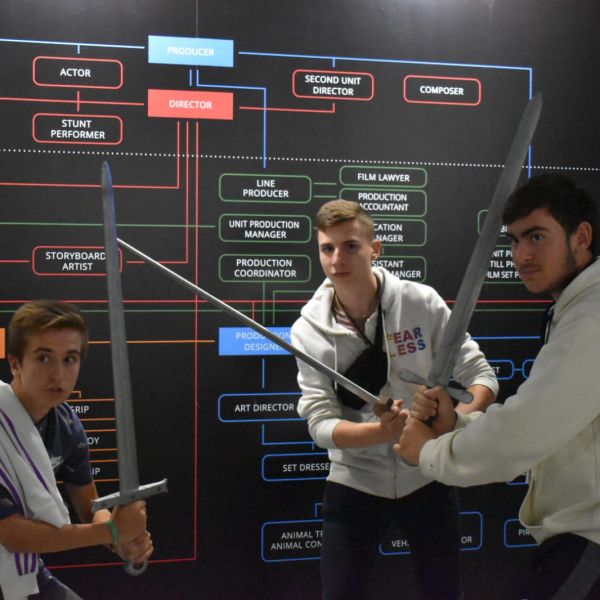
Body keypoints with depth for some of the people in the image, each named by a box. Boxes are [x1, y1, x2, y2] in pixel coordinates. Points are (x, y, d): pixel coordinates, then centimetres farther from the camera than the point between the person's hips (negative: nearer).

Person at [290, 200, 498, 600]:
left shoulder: (422, 302, -12)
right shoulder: (309, 330, -10)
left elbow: (480, 373, -8)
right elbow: (321, 424, -14)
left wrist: (463, 415, -30)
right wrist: (382, 432, -33)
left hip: (426, 476, 0)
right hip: (354, 482, 0)